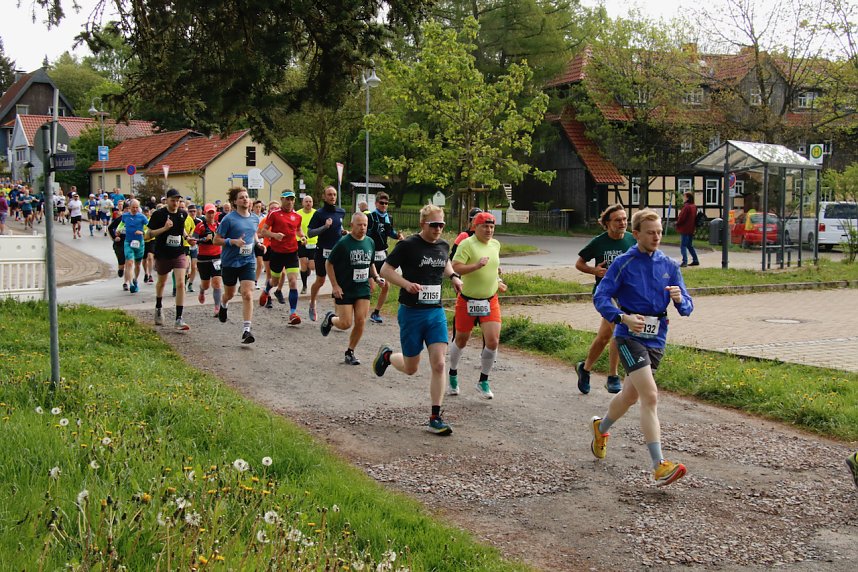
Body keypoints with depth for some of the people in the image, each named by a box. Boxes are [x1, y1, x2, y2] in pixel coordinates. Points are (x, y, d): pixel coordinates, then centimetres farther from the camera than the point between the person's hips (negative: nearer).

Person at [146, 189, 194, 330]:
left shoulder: (183, 214, 3)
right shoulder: (158, 214, -9)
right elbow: (149, 234, -9)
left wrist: (187, 237, 4)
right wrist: (164, 228, -22)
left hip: (179, 254, 1)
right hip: (162, 255, -1)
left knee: (180, 284, -14)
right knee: (161, 282, 20)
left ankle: (179, 319, -14)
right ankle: (158, 308, 48)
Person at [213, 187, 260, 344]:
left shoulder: (255, 219, 6)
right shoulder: (229, 219, -10)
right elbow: (216, 240, -8)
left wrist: (257, 243, 6)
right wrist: (234, 241, -21)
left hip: (248, 262, 2)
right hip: (230, 262, -2)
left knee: (248, 294, -14)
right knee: (230, 294, 17)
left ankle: (246, 330, -16)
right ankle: (223, 305, 55)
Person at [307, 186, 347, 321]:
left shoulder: (341, 212, 8)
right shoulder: (319, 213, -7)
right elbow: (309, 233, -11)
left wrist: (343, 232, 6)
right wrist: (325, 227, -23)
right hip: (323, 251, -3)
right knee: (320, 281, 11)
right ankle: (312, 304, 36)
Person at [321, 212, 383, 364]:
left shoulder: (370, 242, 5)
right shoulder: (343, 243, -13)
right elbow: (329, 263, -6)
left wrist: (376, 277, 2)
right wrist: (335, 286, -12)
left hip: (363, 289, 5)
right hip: (344, 290, -5)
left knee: (360, 322, -2)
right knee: (346, 323, -4)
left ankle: (350, 353, 14)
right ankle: (330, 318, 30)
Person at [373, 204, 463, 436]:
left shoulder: (443, 245, 6)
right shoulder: (408, 245, -12)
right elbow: (385, 270, -7)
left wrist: (453, 276, 8)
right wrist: (407, 284, -22)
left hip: (436, 312, 4)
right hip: (411, 312, -4)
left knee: (439, 364, -7)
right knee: (410, 368, 6)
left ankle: (435, 418, 1)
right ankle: (386, 356, 40)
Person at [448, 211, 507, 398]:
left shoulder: (495, 244, 7)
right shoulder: (467, 244, -14)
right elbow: (455, 267, -23)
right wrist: (476, 265, -33)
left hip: (490, 301, 4)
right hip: (467, 300, -4)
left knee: (493, 341, -9)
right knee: (461, 341, 10)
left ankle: (483, 382, 9)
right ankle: (453, 375, 35)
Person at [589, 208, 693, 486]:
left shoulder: (670, 265, 7)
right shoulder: (624, 263, -7)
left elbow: (687, 308, 5)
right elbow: (600, 297, -9)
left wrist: (680, 298, -19)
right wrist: (624, 318, -24)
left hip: (656, 339, 6)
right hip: (630, 337, -6)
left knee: (631, 395, 20)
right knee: (650, 396, -18)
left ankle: (601, 427, 49)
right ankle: (659, 466, -19)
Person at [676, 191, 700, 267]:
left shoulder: (686, 206, -18)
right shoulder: (694, 207, 9)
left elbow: (681, 217, -17)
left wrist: (677, 223, 0)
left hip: (684, 229, -9)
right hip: (691, 229, 9)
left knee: (683, 245, -5)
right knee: (690, 245, 18)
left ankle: (684, 261, -10)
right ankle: (695, 260, 20)